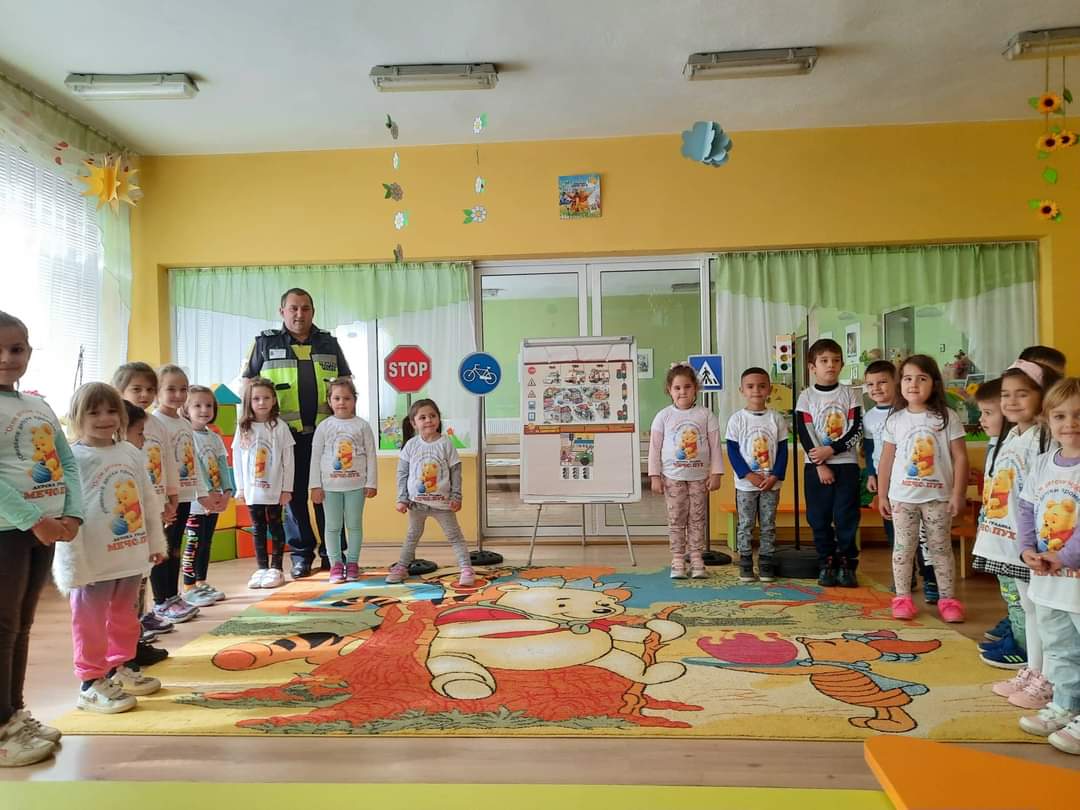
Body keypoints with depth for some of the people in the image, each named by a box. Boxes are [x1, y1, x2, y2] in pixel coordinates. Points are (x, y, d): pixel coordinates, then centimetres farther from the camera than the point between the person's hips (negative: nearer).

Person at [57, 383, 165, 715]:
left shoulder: (131, 453, 5)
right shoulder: (73, 459, -13)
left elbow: (148, 500, 12)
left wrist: (155, 541, 14)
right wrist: (74, 564, -18)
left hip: (130, 554, 7)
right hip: (93, 559, -6)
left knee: (125, 617, 19)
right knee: (91, 623, 5)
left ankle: (120, 669, 35)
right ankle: (91, 682, 17)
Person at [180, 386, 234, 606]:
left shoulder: (215, 438, 12)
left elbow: (223, 466, 6)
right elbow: (193, 468, -17)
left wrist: (227, 492, -8)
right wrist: (207, 493, -22)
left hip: (215, 501, 7)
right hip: (196, 501, -7)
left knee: (206, 543, 13)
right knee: (194, 544, -3)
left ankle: (202, 584, 22)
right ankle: (189, 589, 3)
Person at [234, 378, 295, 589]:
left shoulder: (280, 426, -5)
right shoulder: (243, 428, 3)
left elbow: (288, 460, -4)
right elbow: (237, 459, 6)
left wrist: (287, 488, -6)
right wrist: (240, 488, 4)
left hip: (275, 489, -3)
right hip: (252, 489, 3)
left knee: (275, 526, 6)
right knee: (258, 528, 10)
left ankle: (276, 568, 13)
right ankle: (261, 568, 19)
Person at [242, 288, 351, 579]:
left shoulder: (329, 343, 11)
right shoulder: (265, 343, 6)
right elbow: (248, 383, 8)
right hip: (286, 433, -1)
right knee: (294, 495, 5)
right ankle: (301, 554, 16)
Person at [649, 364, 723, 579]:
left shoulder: (706, 415, -1)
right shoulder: (663, 416, -1)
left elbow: (715, 446, 0)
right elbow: (655, 447, 0)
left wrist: (715, 473, -4)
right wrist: (655, 476, -4)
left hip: (699, 476, 0)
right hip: (672, 476, 0)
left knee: (697, 519, 7)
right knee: (676, 519, 4)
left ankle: (697, 560, 14)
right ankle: (677, 561, 11)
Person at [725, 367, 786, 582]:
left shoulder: (776, 418, 2)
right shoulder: (737, 419, -3)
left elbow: (783, 450, 2)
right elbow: (732, 450, -5)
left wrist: (775, 476, -9)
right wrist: (748, 475, -13)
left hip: (771, 483, 1)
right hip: (745, 483, -1)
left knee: (768, 526, 7)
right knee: (745, 525, 5)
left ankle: (766, 564, 17)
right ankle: (745, 565, 13)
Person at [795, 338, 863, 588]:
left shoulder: (848, 393, 3)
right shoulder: (806, 396, 1)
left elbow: (856, 429, -4)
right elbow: (804, 435, -4)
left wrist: (830, 450, -15)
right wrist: (820, 465, -12)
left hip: (846, 463, 0)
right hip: (816, 465, 0)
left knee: (846, 516, 0)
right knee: (819, 517, 3)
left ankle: (846, 565, 10)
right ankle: (826, 565, 14)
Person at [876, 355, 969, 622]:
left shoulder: (946, 417, -3)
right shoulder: (895, 420, 1)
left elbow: (960, 458, -3)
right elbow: (886, 460, 5)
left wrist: (958, 494, -8)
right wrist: (882, 495, 4)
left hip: (938, 496, -1)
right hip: (902, 496, 1)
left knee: (941, 547, 8)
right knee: (903, 547, 7)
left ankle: (948, 599, 18)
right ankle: (902, 597, 15)